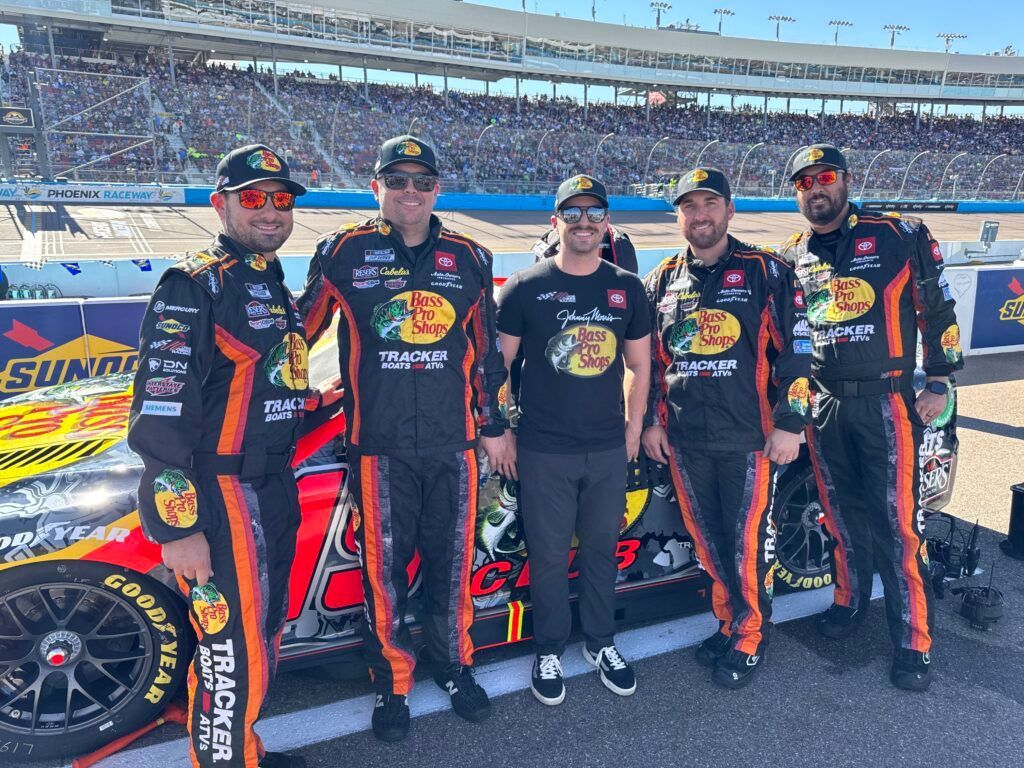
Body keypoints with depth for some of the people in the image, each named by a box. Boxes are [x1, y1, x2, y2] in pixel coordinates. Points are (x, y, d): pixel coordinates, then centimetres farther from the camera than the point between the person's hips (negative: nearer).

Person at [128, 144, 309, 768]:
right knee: (237, 653, -3)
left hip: (274, 487, 10)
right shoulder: (196, 286, -14)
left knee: (262, 631, 21)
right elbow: (159, 418, -21)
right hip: (223, 497, -9)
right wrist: (178, 528, -23)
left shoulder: (274, 286, 14)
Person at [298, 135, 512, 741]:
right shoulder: (344, 252, 0)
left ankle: (455, 665, 34)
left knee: (452, 559, 12)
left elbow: (486, 349, 11)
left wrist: (493, 425, 12)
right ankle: (393, 682, 27)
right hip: (378, 443, -2)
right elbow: (301, 329, 7)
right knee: (384, 565, 7)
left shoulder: (470, 259, 7)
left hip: (453, 442, 2)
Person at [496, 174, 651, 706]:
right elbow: (498, 365, -1)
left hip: (609, 450, 3)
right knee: (548, 556, 8)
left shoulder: (627, 288, 5)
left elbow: (639, 364, 12)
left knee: (601, 549, 15)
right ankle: (549, 651, 28)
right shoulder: (525, 288, -5)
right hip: (543, 451, -2)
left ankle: (600, 642, 35)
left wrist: (633, 430, 8)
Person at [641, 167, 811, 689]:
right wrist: (652, 420, 11)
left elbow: (795, 351, -4)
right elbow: (650, 358, 15)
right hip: (684, 440, 4)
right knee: (708, 542, 14)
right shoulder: (662, 280, 11)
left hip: (749, 439, -4)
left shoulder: (767, 273, -2)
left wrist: (790, 422, -9)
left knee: (749, 543, 2)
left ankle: (749, 638, 20)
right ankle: (728, 622, 32)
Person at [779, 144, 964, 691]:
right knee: (842, 513, 14)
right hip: (822, 404, 4)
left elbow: (937, 306, -1)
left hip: (886, 400, -4)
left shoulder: (899, 236, -3)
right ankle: (851, 599, 34)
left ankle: (913, 640, 8)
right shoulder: (792, 257, 11)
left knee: (898, 520, -3)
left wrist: (939, 382, -3)